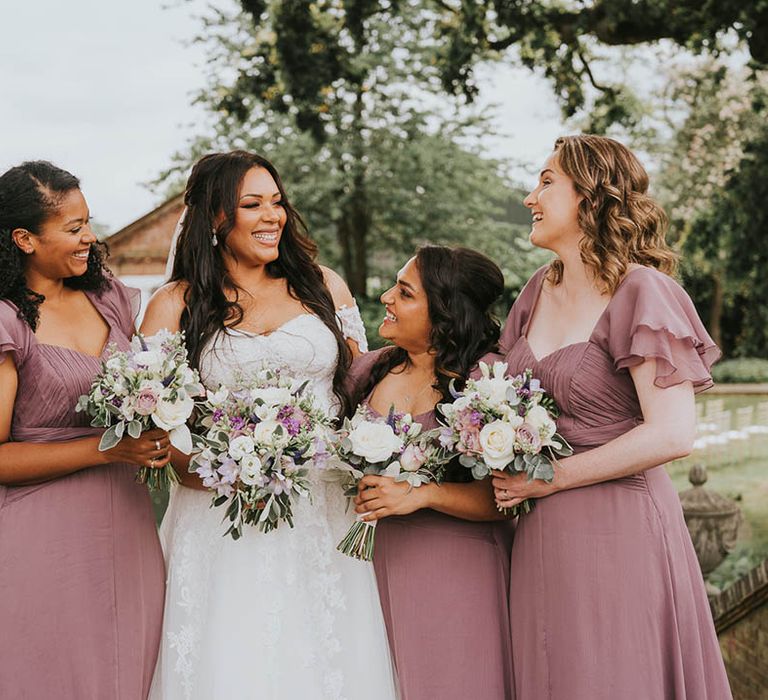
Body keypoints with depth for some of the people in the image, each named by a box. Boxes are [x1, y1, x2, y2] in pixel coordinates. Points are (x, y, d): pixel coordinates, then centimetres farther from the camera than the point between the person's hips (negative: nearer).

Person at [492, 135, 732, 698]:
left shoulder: (641, 292, -12)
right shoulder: (540, 291, 10)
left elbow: (672, 435, -20)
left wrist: (548, 479, -13)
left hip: (619, 528, -7)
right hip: (542, 535, 7)